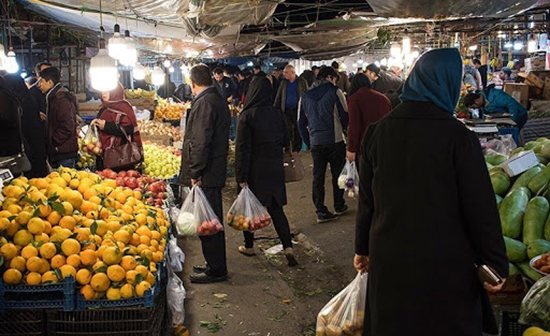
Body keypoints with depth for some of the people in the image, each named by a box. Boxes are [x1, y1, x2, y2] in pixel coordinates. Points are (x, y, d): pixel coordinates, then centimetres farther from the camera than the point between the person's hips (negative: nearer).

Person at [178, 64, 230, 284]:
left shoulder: (205, 103, -17)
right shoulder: (219, 100, 14)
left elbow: (200, 142, -23)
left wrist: (195, 173, -17)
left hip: (205, 175, -10)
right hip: (215, 171, 10)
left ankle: (216, 270, 7)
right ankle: (215, 265, 28)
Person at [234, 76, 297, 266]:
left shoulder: (247, 116, -14)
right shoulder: (277, 114, -1)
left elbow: (242, 147, -15)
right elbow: (286, 142, 7)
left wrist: (241, 177, -13)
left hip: (254, 169, -4)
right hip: (275, 168, 4)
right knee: (275, 208, 10)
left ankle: (249, 246, 24)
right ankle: (288, 247, -1)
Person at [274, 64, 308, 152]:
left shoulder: (302, 82, 1)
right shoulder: (283, 83, 10)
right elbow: (278, 97, 11)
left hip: (298, 110, -2)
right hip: (287, 111, 2)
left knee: (298, 131, 5)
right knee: (287, 131, -2)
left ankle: (297, 150, 15)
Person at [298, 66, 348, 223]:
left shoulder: (305, 96, 9)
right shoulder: (335, 91, -5)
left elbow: (301, 123, 12)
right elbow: (345, 115, -4)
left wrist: (308, 142, 18)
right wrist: (345, 131, 14)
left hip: (316, 143, 3)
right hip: (335, 140, -3)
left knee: (318, 177, 6)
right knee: (337, 174, 12)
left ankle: (321, 211, 6)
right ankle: (339, 206, 22)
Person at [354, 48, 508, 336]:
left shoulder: (377, 132, -2)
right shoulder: (459, 137, -15)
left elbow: (366, 199, 5)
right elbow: (481, 207, -12)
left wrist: (363, 247, 16)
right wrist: (496, 265, -2)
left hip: (389, 259, 4)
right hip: (445, 263, -4)